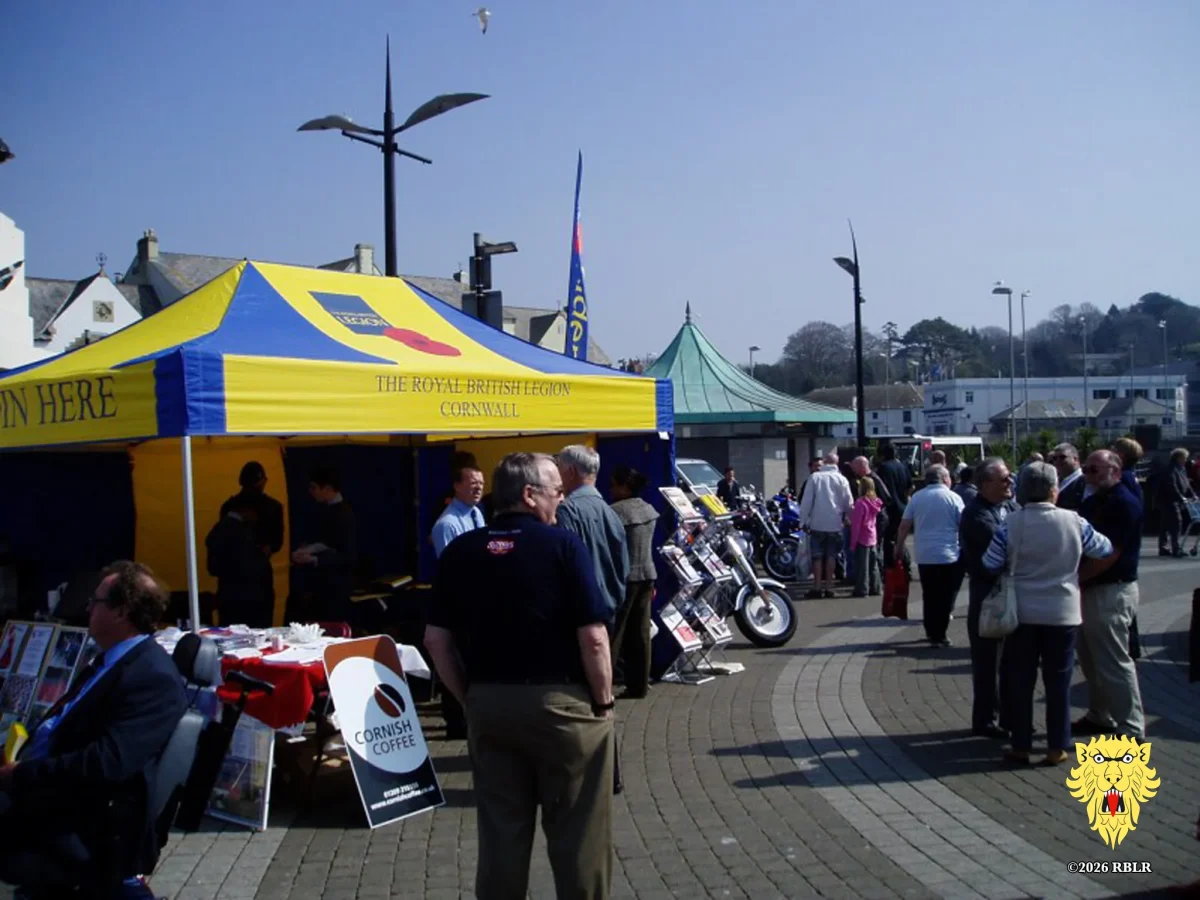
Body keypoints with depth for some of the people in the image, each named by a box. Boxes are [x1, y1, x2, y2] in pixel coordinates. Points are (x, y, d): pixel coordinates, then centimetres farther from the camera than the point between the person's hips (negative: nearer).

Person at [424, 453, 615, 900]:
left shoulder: (459, 552, 3)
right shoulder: (563, 545, -11)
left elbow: (436, 638, 4)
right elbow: (593, 637, -15)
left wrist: (470, 697, 11)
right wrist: (603, 699, -2)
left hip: (487, 704, 5)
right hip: (561, 703, -4)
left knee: (500, 829, 15)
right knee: (576, 831, 9)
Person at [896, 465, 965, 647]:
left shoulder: (916, 497, 5)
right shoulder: (953, 497, -3)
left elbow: (904, 525, 3)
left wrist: (899, 546, 13)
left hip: (924, 556, 3)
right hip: (949, 556, -3)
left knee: (929, 596, 13)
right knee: (945, 598, 4)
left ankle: (931, 632, 21)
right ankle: (938, 635, 3)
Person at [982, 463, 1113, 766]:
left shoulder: (1011, 523, -10)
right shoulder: (1074, 521, -8)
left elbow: (990, 566, -5)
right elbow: (1105, 550, 7)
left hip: (1021, 613, 0)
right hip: (1062, 613, 0)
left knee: (1019, 682, 9)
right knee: (1058, 682, 10)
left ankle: (1021, 747, 14)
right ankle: (1057, 748, 16)